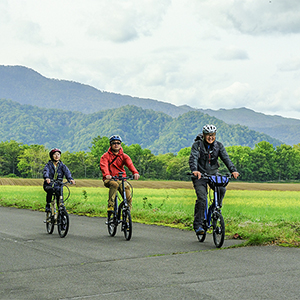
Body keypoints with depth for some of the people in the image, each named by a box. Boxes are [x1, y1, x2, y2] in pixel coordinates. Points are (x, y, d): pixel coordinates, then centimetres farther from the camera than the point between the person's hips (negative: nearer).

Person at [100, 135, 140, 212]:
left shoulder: (124, 156, 8)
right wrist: (106, 175, -41)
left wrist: (135, 172, -35)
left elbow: (130, 164, -13)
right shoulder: (106, 156, 2)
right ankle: (110, 205, -32)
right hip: (109, 179, -3)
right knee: (114, 184, -36)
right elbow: (104, 166, -18)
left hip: (121, 179, 3)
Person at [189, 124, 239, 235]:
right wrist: (194, 170, -41)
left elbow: (226, 158, -8)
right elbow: (193, 158, -22)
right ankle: (198, 225, -11)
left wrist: (233, 170, -25)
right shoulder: (197, 145, -8)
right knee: (202, 198, -18)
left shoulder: (218, 146, 1)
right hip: (200, 175, -3)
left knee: (222, 189, -25)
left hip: (213, 174, 3)